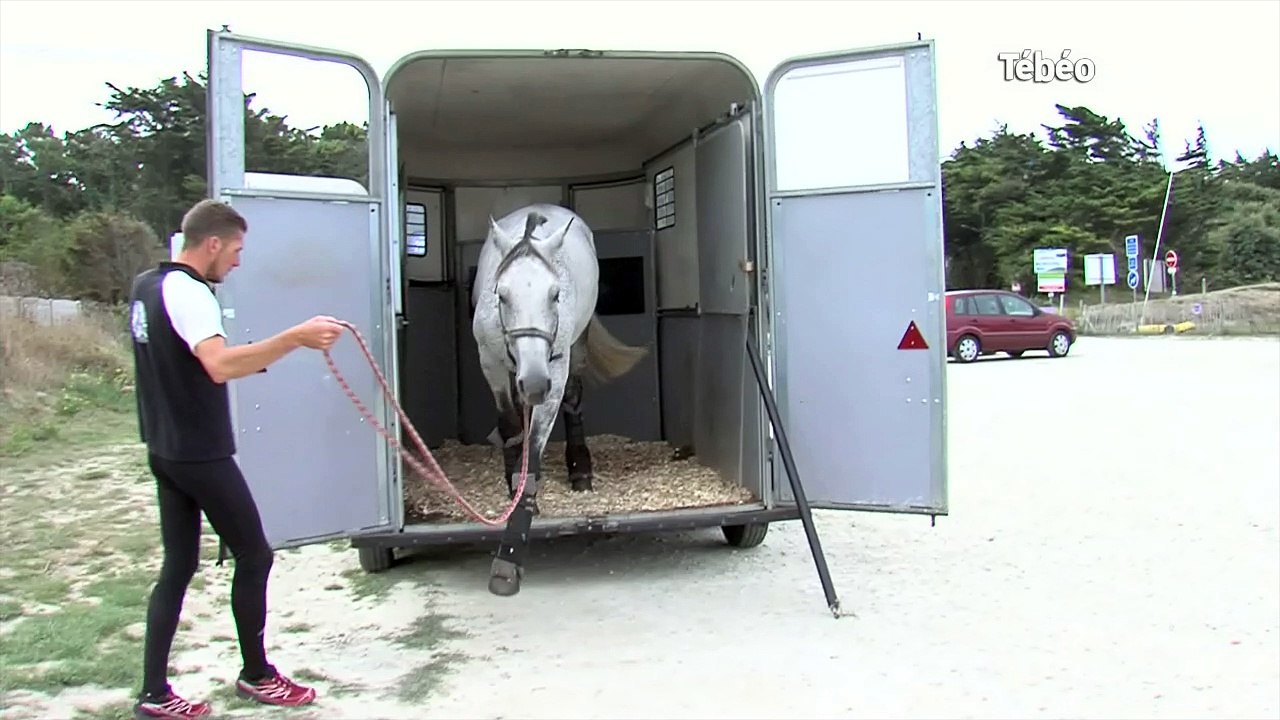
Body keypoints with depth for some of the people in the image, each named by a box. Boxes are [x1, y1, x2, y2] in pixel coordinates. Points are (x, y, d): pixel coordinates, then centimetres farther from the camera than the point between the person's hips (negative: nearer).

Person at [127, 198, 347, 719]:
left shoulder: (146, 285, 11)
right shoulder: (188, 292, -19)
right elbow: (220, 366, -37)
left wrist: (255, 357, 19)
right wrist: (295, 338, -43)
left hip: (165, 451, 9)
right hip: (201, 455, -9)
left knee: (177, 565, 12)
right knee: (254, 556, 4)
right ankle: (256, 675, 17)